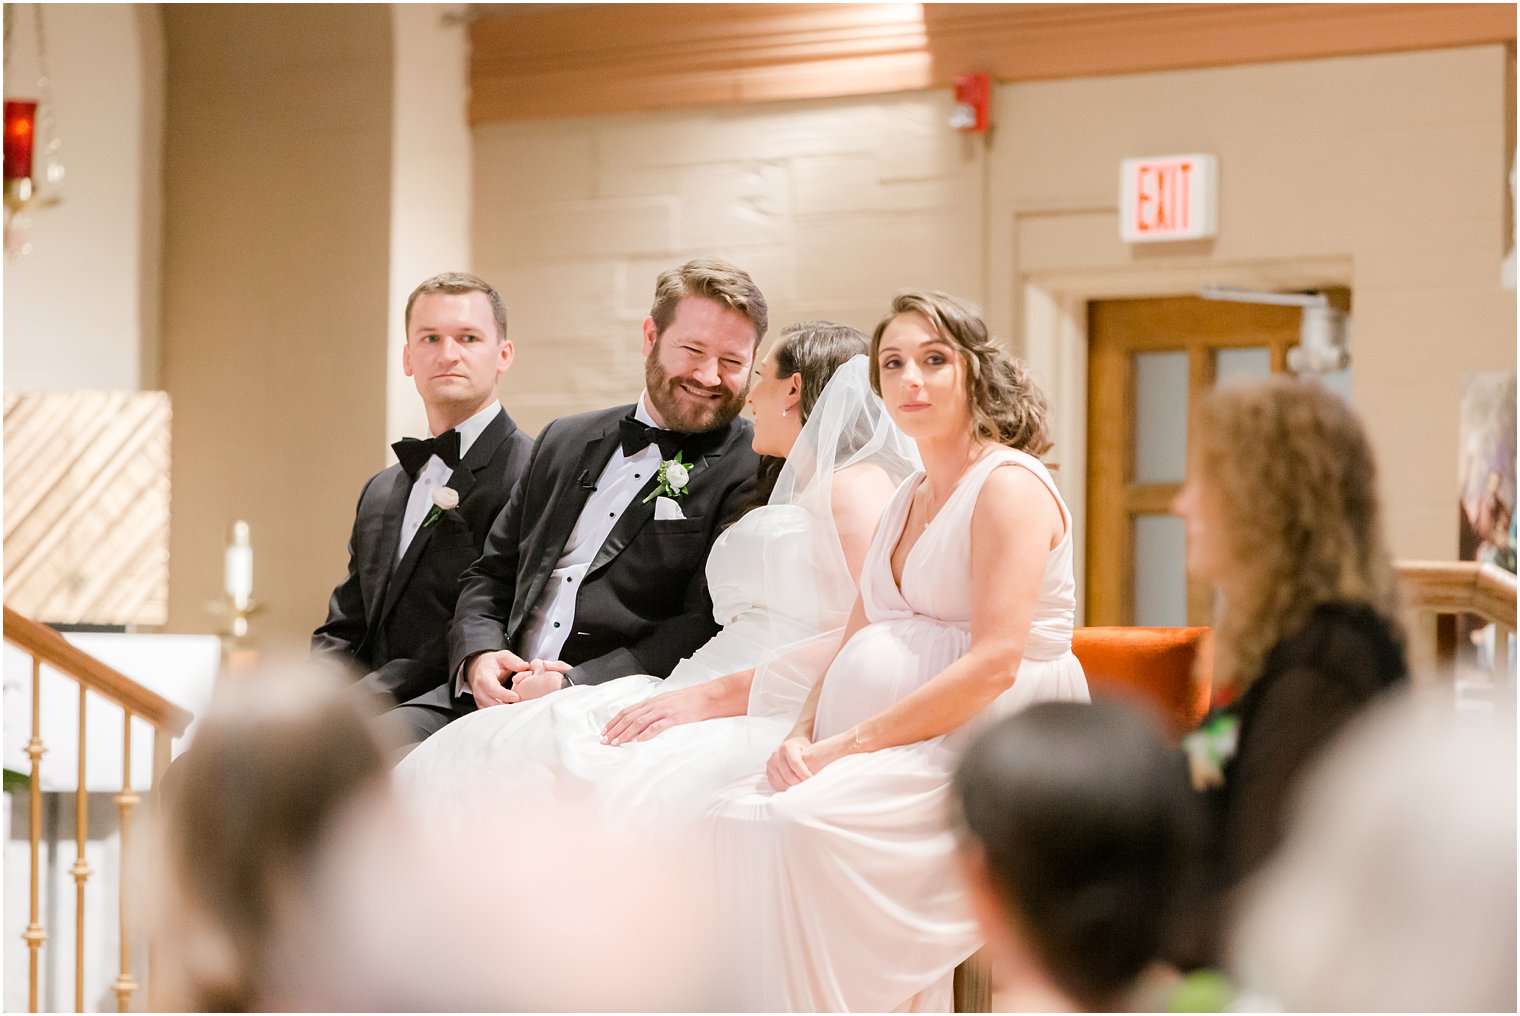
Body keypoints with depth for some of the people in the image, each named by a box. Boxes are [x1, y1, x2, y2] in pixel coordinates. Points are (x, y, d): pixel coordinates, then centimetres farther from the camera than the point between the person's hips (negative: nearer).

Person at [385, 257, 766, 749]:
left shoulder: (755, 477, 1)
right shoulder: (565, 442, 21)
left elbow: (711, 630, -10)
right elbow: (490, 575, 22)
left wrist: (576, 684, -19)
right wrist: (477, 657, -1)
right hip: (496, 694, 6)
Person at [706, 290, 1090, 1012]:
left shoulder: (1009, 485, -5)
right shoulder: (905, 502, 23)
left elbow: (994, 663, -16)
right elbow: (853, 647, 20)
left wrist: (851, 743, -17)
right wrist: (803, 736, -2)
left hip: (981, 754, -8)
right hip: (887, 752, 8)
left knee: (804, 824, -32)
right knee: (735, 813, -19)